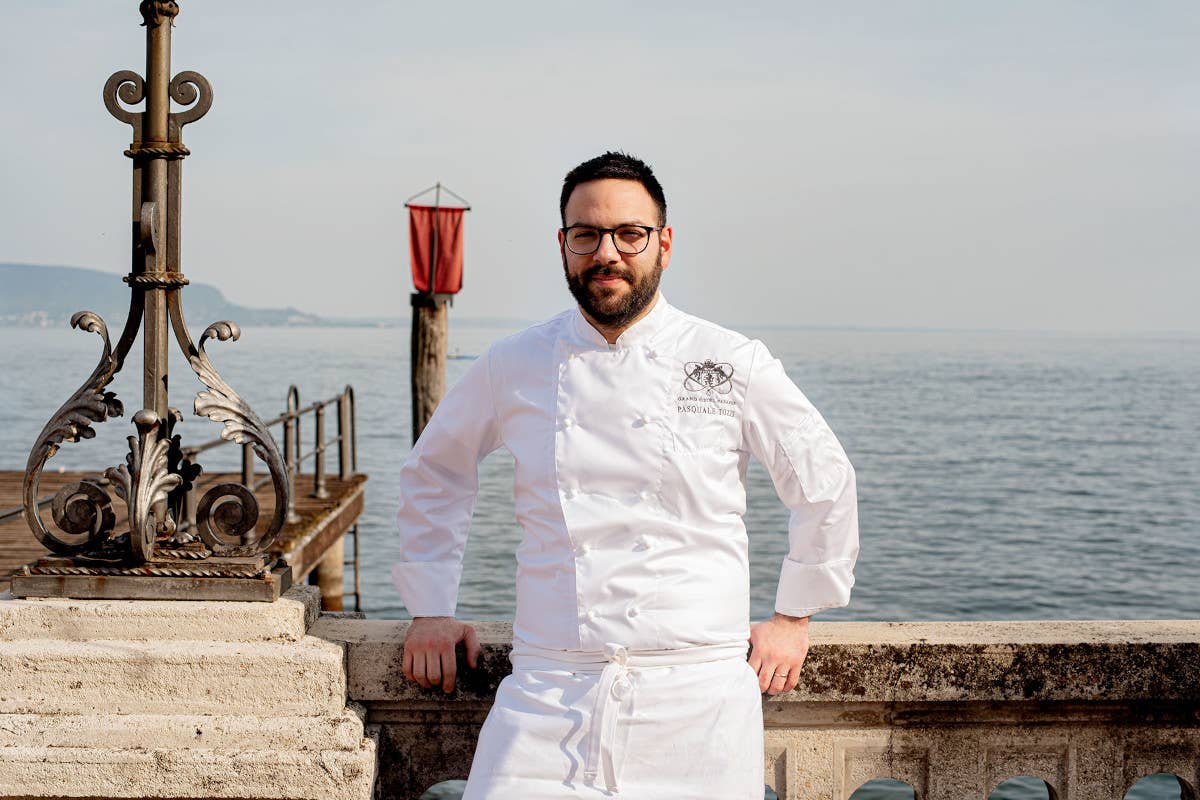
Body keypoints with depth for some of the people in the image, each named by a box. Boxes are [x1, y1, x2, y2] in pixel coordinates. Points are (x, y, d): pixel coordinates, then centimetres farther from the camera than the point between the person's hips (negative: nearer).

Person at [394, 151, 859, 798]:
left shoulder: (732, 364, 0)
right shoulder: (514, 366, 6)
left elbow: (824, 481, 11)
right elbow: (433, 473, 21)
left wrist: (794, 616, 12)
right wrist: (430, 609, 17)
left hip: (696, 695, -1)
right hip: (548, 694, 1)